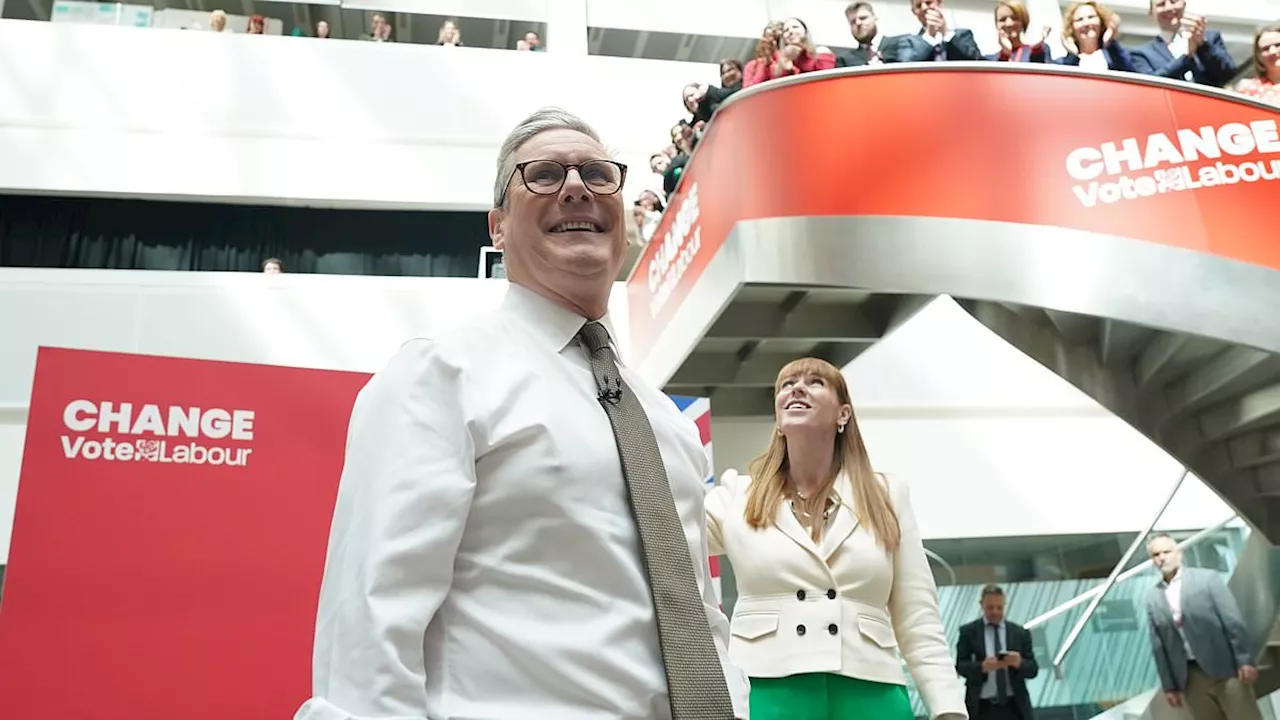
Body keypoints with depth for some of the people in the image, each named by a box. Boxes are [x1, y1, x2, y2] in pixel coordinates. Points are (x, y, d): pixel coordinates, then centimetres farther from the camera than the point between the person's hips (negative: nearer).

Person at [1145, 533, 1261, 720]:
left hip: (1226, 668, -2)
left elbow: (1233, 621, -3)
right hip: (1190, 678, 2)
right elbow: (1158, 645, 8)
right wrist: (1169, 685, 7)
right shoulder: (1153, 597, 6)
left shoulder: (1207, 578, 0)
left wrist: (1245, 661, -10)